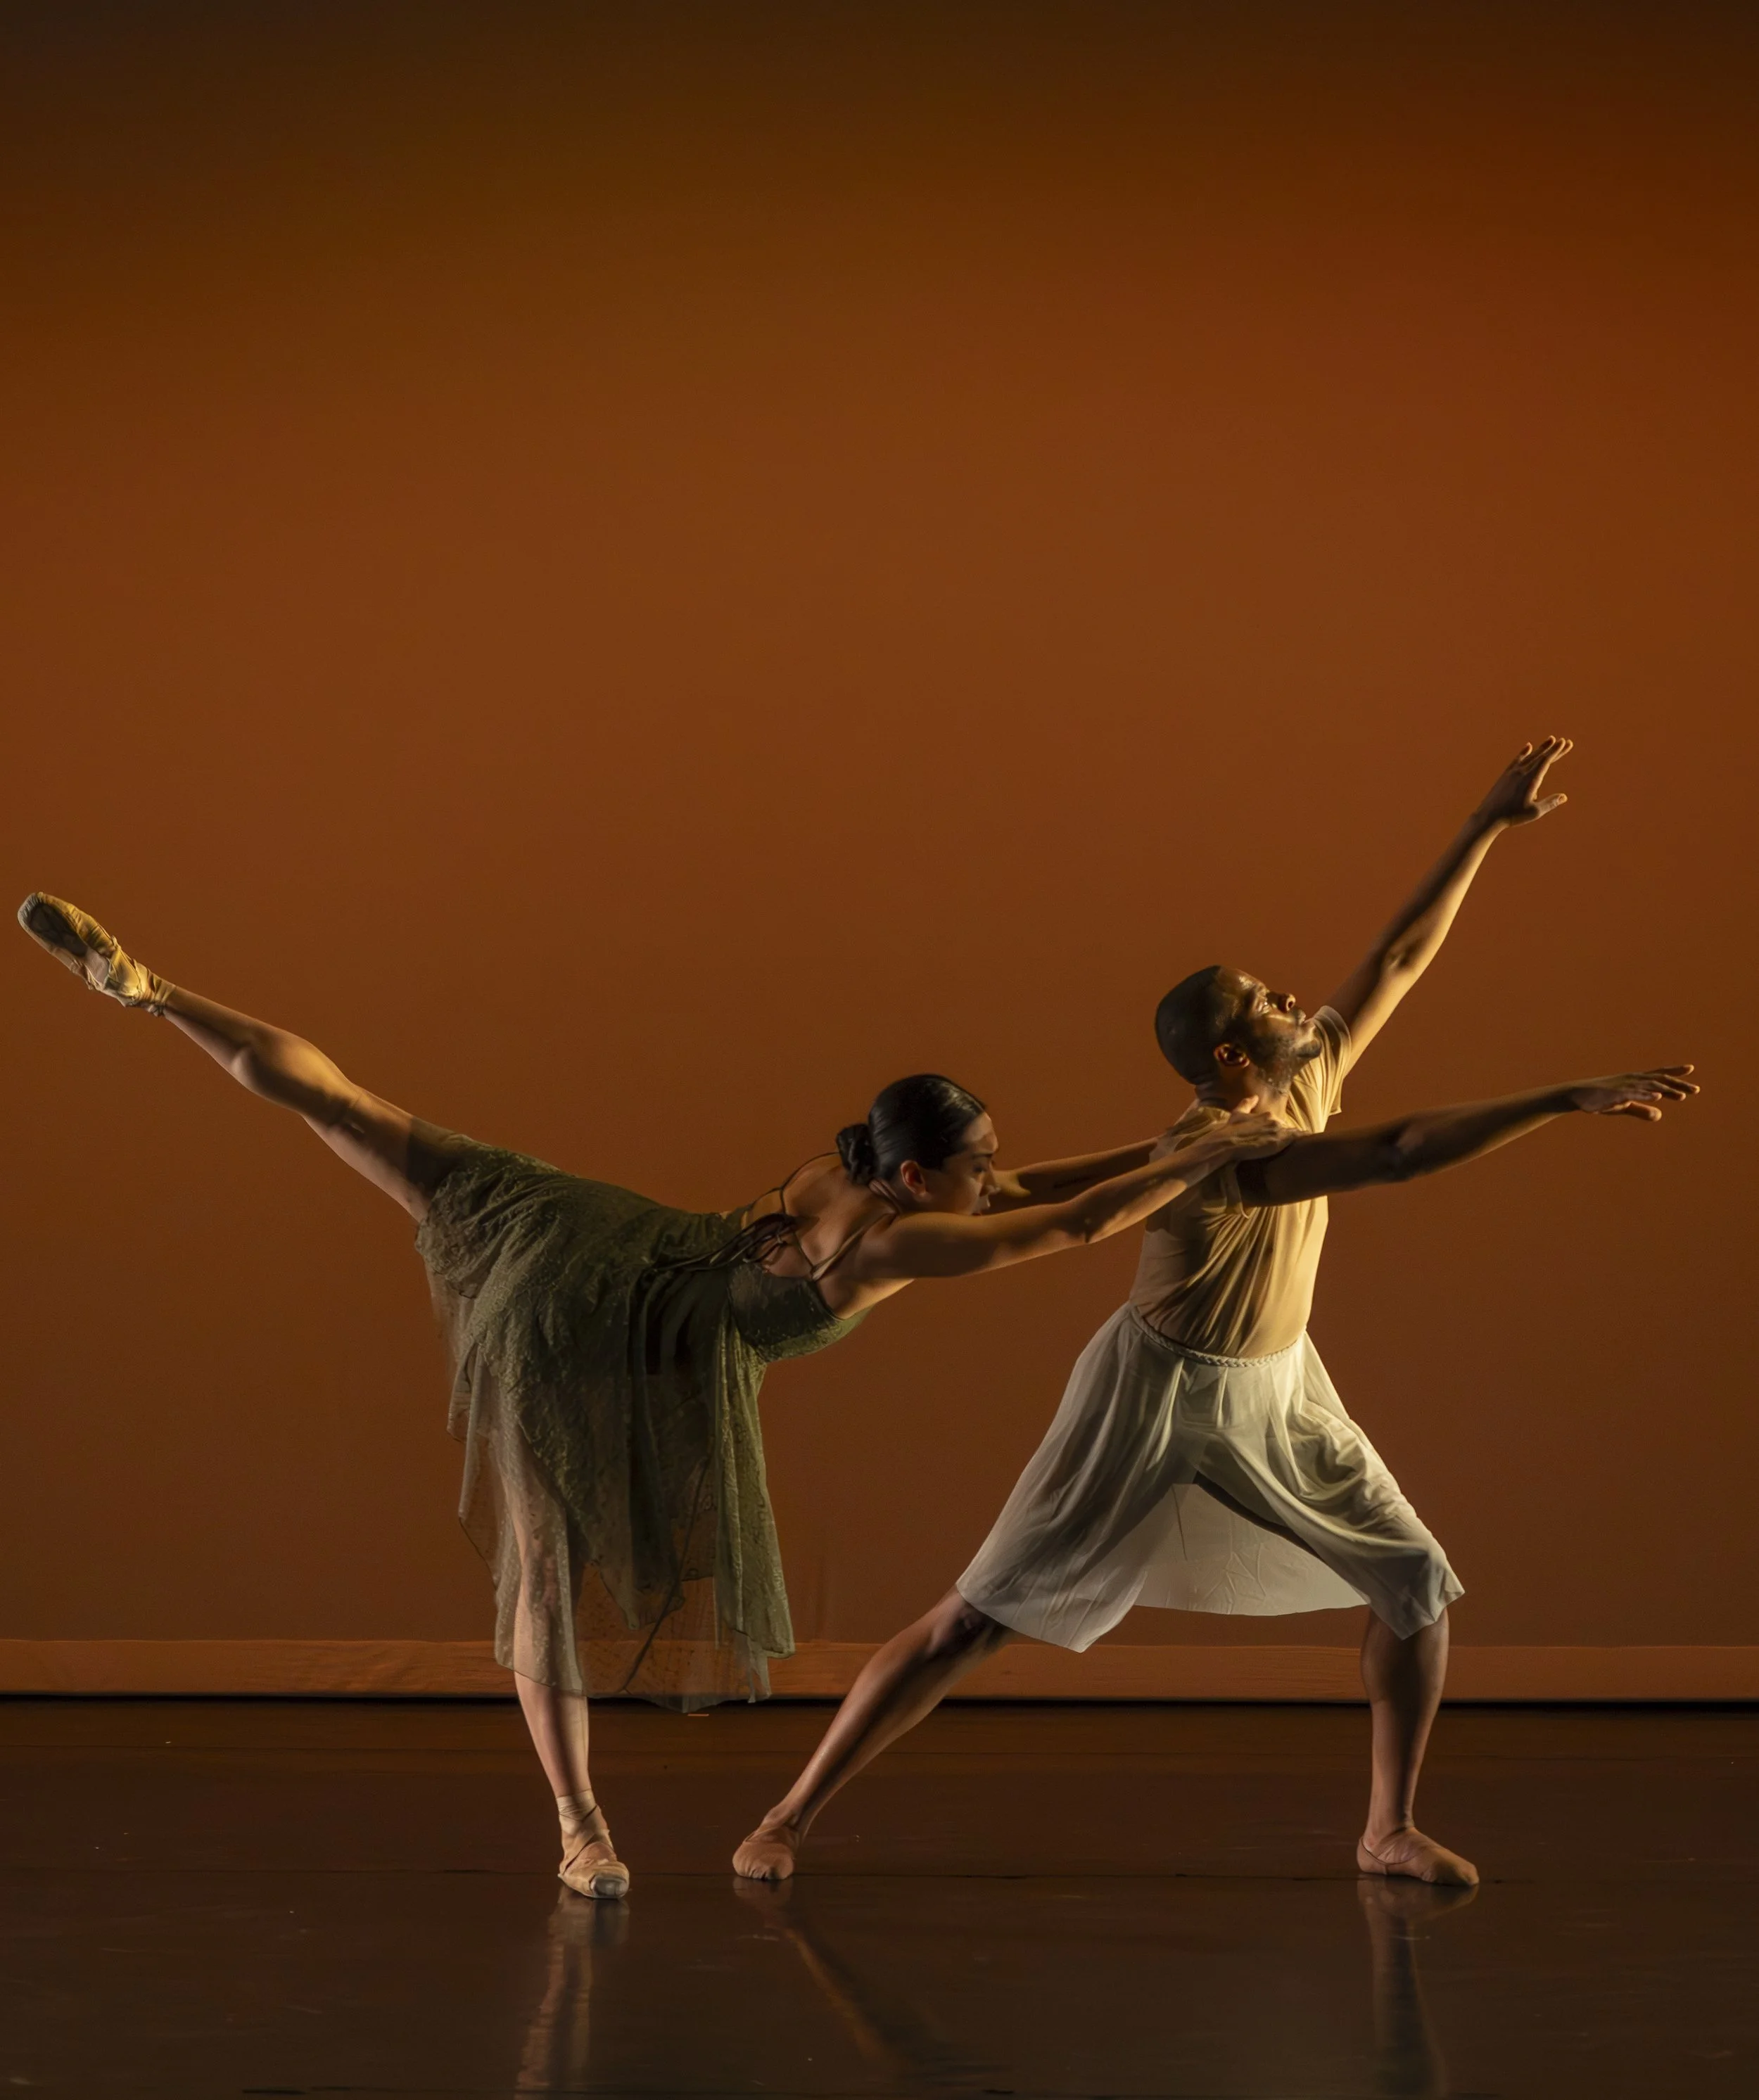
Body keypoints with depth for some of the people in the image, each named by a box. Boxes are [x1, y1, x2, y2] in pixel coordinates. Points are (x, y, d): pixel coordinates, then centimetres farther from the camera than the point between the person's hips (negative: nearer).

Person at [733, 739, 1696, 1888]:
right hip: (1155, 1396, -7)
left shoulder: (1308, 1078, -7)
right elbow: (1405, 1152, -41)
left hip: (1277, 1392, 8)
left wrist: (1491, 826, -6)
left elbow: (1400, 962, 0)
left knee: (1418, 1583, -2)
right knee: (978, 1618, -5)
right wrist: (1570, 1100, -42)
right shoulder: (1213, 1150, -31)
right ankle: (790, 1819, 3)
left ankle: (1391, 1829, 13)